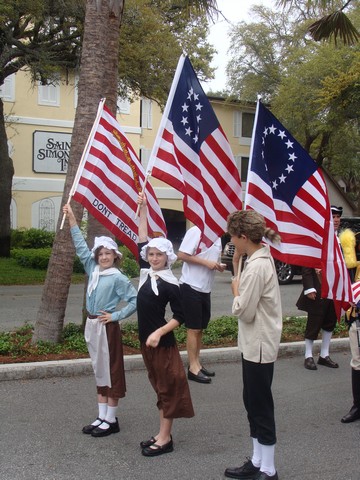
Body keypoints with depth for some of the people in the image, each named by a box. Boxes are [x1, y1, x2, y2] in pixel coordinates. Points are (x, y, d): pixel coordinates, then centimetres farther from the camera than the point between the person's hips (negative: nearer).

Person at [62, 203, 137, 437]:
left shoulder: (118, 278, -12)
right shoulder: (93, 269, 6)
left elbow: (134, 300, -13)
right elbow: (81, 246, 10)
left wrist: (117, 316, -14)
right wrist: (72, 219, 8)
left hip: (107, 326, -7)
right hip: (91, 324, 7)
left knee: (112, 370, 2)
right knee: (99, 370, 13)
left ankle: (111, 420, 10)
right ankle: (102, 417, 22)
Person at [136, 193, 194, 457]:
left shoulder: (171, 284, -12)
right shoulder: (146, 272, 4)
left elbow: (180, 316, -10)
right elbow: (143, 239, 9)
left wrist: (159, 333, -21)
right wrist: (143, 209, 7)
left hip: (162, 340, -7)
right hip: (146, 338, 7)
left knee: (168, 386, 2)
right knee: (159, 386, 13)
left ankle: (165, 439, 8)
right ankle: (163, 434, 21)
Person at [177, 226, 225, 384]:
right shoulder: (196, 231, -15)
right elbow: (181, 255, -18)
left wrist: (218, 265, -2)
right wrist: (206, 262, -20)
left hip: (205, 289, 8)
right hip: (191, 287, -8)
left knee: (200, 328, 15)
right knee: (193, 329, -1)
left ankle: (197, 363, 26)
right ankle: (193, 367, 8)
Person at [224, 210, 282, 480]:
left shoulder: (256, 267, -23)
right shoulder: (263, 258, 8)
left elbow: (244, 312, -21)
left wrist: (236, 291, -7)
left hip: (259, 346, -10)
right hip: (257, 344, 10)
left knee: (261, 407, 3)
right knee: (254, 404, 18)